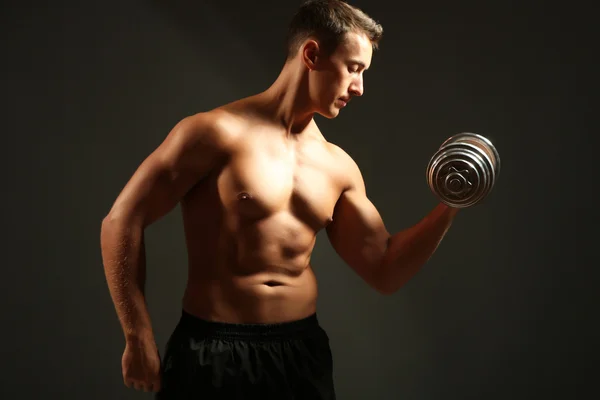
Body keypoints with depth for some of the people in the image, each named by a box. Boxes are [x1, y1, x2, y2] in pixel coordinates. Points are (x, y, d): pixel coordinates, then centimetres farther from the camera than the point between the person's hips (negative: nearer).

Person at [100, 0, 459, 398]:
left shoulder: (338, 167, 6)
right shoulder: (218, 133, -11)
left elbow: (384, 271, 10)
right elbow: (122, 222, -10)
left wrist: (448, 207, -1)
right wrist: (140, 340, -10)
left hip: (302, 350, 5)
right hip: (213, 351, -5)